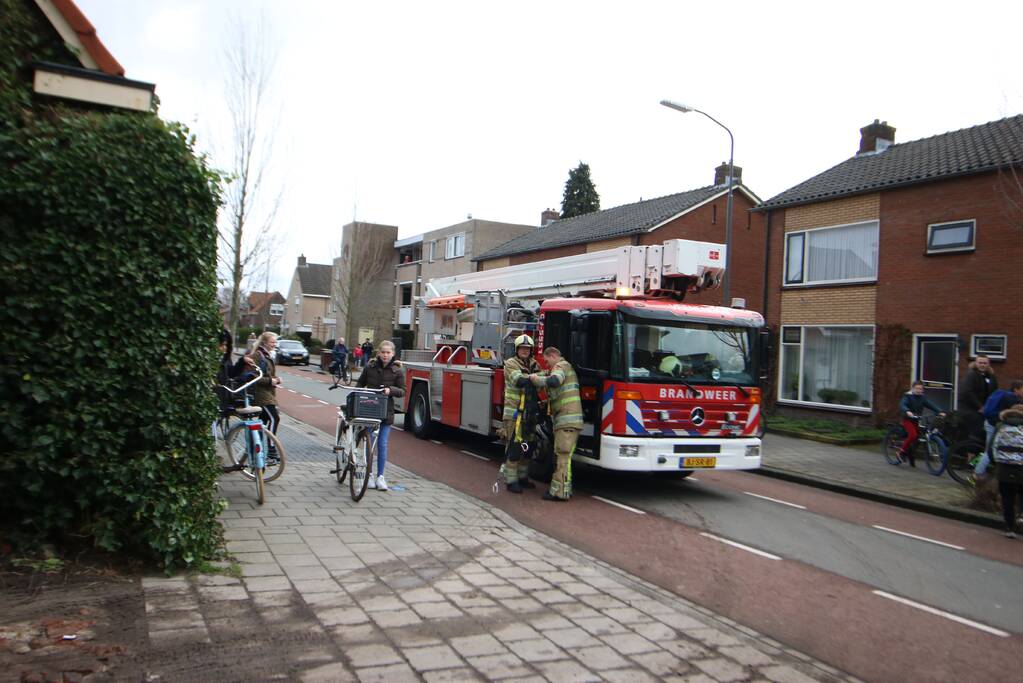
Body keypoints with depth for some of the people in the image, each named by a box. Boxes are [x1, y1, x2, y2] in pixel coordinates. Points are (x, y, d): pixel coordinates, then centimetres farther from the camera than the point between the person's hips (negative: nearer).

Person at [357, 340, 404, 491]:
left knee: (382, 444, 1)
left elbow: (402, 391, 0)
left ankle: (380, 476, 12)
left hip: (386, 411, -1)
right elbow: (360, 383, 13)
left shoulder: (397, 371, -2)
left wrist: (391, 390, -18)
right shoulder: (370, 366, 1)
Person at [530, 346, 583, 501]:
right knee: (565, 456, 14)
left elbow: (553, 381, -27)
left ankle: (559, 492, -9)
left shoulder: (560, 366, -5)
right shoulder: (568, 367, 27)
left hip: (566, 420, -10)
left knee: (562, 455, -9)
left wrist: (536, 379, -15)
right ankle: (565, 488, 19)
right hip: (572, 420, 10)